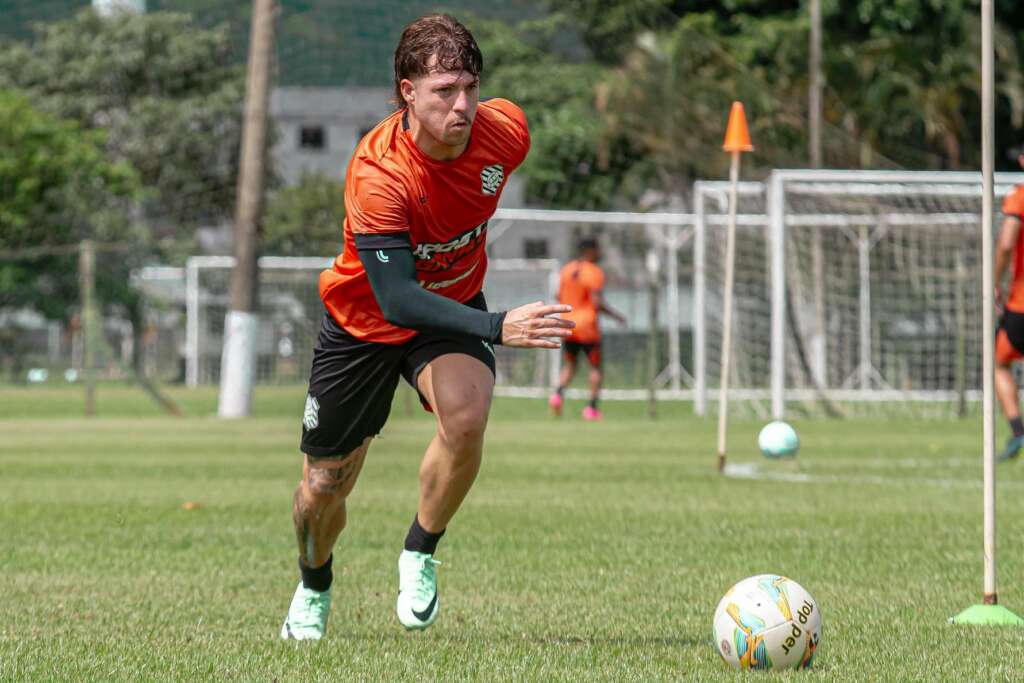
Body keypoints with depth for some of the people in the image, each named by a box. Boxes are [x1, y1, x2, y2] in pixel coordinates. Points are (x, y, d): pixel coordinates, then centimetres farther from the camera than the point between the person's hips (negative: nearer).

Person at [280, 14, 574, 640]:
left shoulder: (505, 131, -22)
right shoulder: (377, 174, -35)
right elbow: (396, 299, -41)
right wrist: (498, 327, -54)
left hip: (453, 306, 2)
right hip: (363, 322, -2)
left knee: (466, 418, -31)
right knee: (323, 490, 6)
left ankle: (420, 554, -5)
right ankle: (314, 589, 42)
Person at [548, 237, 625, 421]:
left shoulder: (566, 270, 7)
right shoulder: (595, 273, -12)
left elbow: (560, 298, 10)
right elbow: (597, 302, -18)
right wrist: (616, 315, -6)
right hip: (587, 326, -5)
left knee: (569, 366, 17)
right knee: (595, 367, 8)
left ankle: (558, 394, -9)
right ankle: (592, 407, 1)